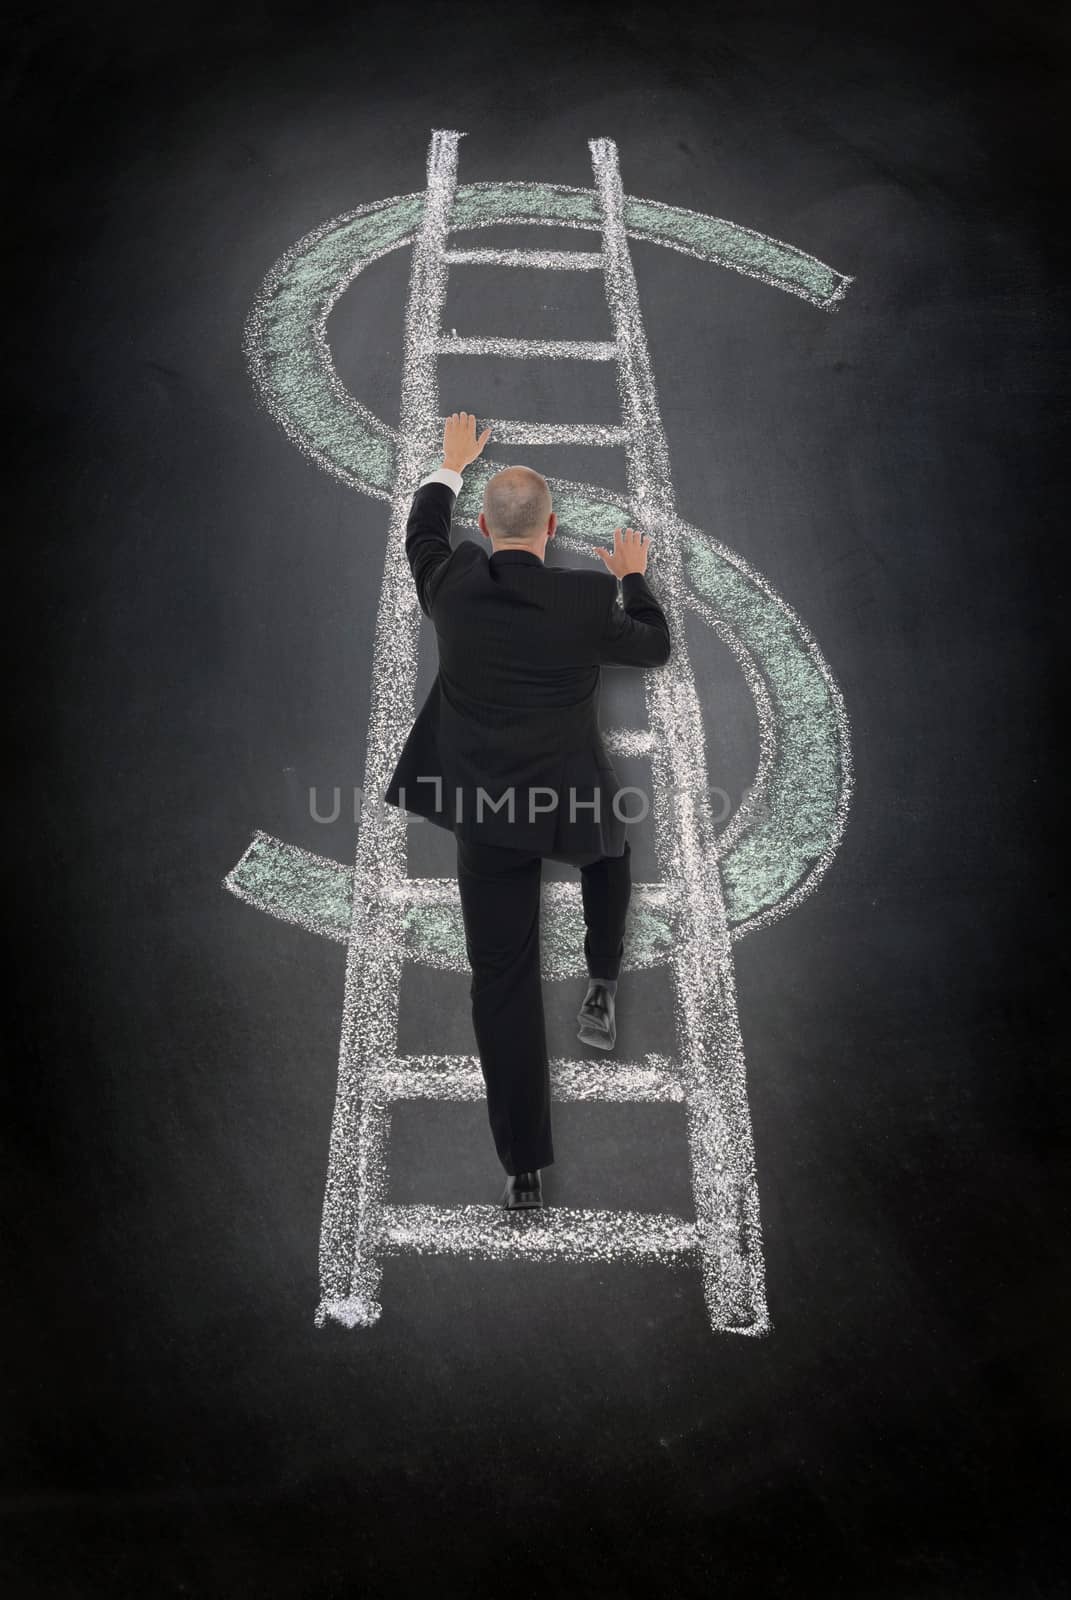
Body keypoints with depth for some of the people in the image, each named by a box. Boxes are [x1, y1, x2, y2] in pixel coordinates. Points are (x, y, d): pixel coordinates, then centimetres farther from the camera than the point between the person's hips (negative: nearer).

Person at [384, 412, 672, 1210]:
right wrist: (634, 577, 27)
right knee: (611, 831, 37)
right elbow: (655, 646, 10)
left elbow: (422, 533, 20)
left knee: (503, 985, 7)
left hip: (485, 816, 1)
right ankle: (602, 989, 37)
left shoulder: (452, 586, -5)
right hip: (573, 805, -1)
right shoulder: (590, 598, -11)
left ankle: (526, 1166, 13)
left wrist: (451, 464, 36)